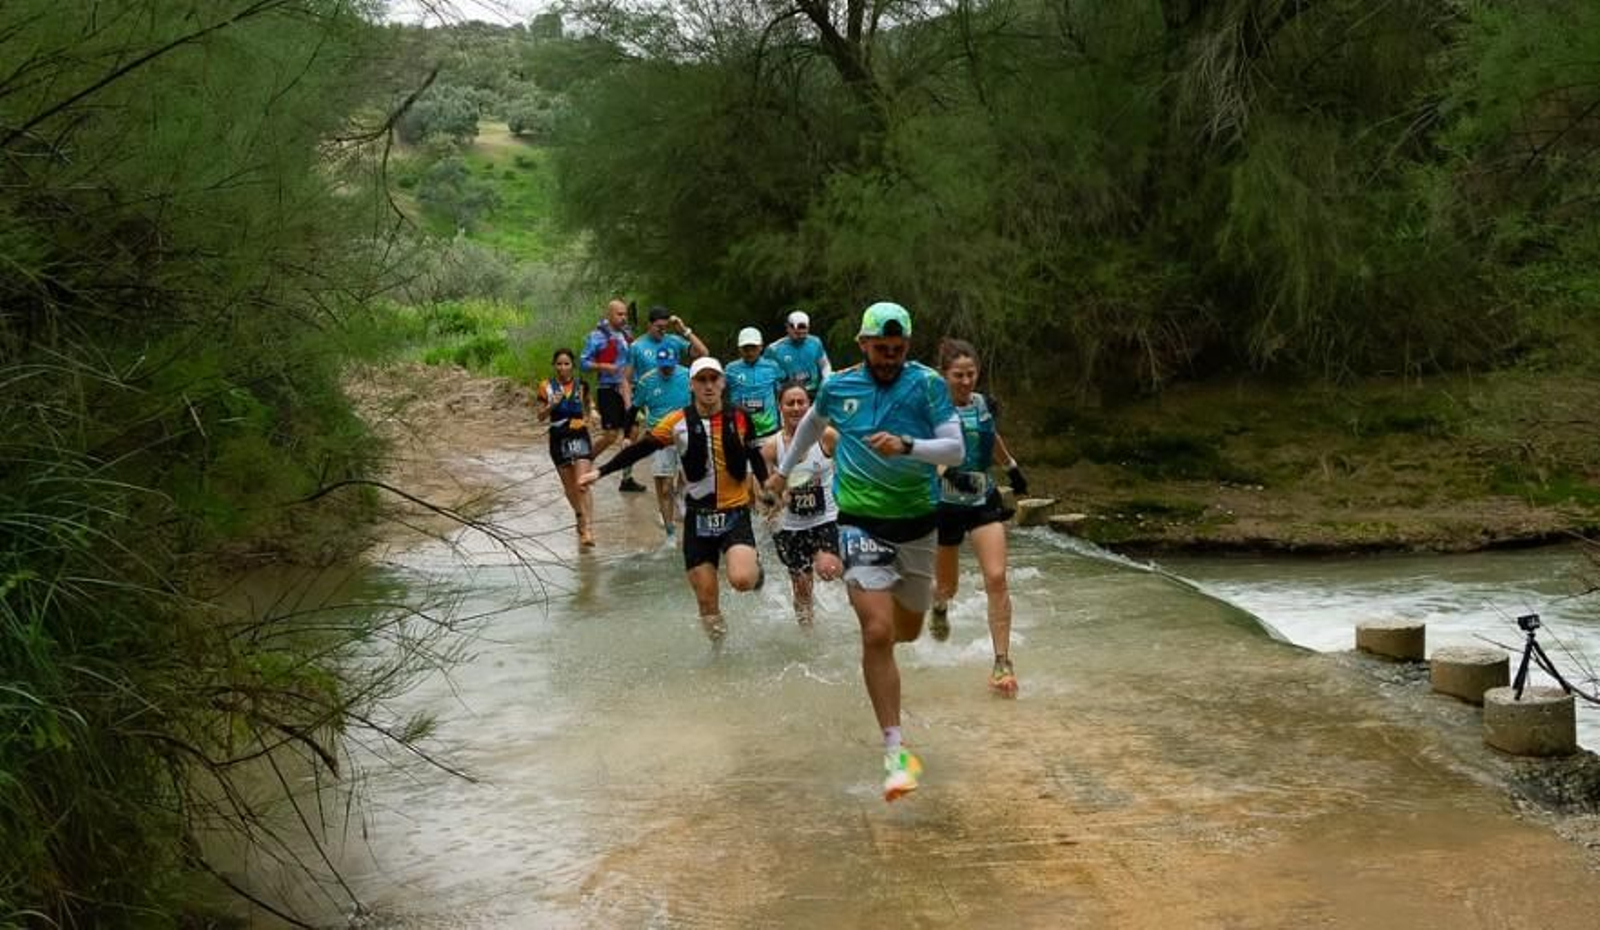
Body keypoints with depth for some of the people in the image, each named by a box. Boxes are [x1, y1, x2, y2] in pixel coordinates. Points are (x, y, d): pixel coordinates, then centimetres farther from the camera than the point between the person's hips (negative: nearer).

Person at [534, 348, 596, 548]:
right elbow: (541, 416, 0)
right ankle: (582, 519, 34)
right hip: (559, 439, 2)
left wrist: (586, 420, 7)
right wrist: (553, 404, -15)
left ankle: (586, 528, -18)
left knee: (582, 485, -15)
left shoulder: (581, 386, 1)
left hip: (580, 437, -2)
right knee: (569, 486, 12)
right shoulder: (547, 387, -1)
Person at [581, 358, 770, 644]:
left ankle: (754, 564, 11)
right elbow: (640, 449, 2)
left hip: (735, 514, -1)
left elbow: (756, 460, 12)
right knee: (707, 603, 3)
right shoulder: (679, 422, -3)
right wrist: (601, 471, -1)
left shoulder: (739, 419, -1)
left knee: (741, 579, -25)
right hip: (698, 518, 1)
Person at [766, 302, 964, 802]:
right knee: (878, 633, -17)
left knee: (908, 630, 18)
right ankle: (895, 752, -15)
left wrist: (906, 446, -29)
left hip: (916, 522, 2)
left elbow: (955, 449, -12)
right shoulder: (838, 386, 0)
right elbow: (811, 425, 22)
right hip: (861, 522, -1)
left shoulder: (927, 384, -6)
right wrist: (784, 469, 34)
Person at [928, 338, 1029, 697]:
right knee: (947, 584, 15)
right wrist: (950, 472, -43)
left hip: (984, 501, 3)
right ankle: (940, 608, 55)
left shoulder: (983, 404, 1)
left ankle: (1002, 663, -11)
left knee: (996, 578, -14)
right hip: (945, 503, -3)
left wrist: (1013, 468, 37)